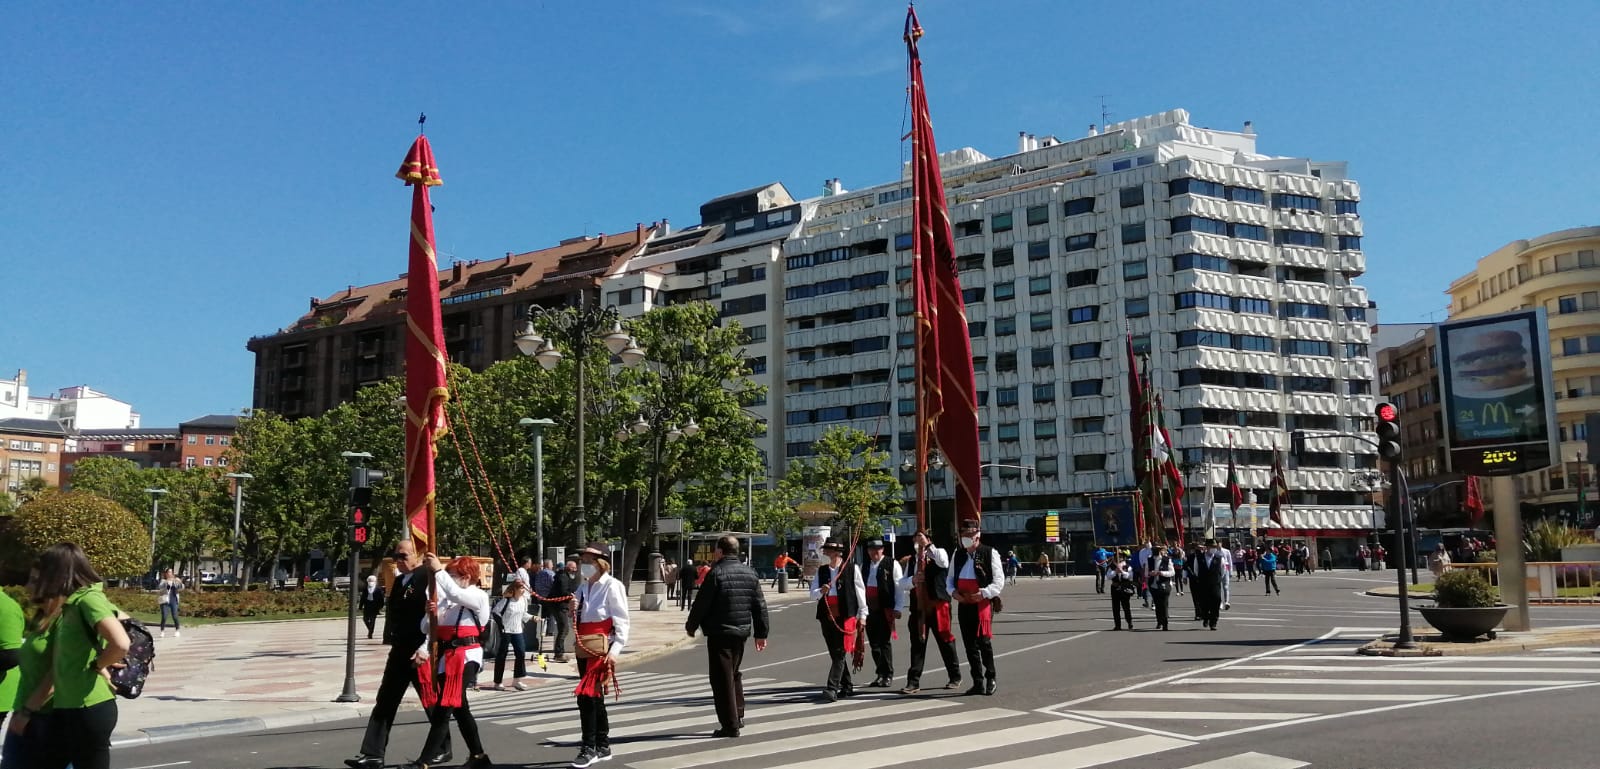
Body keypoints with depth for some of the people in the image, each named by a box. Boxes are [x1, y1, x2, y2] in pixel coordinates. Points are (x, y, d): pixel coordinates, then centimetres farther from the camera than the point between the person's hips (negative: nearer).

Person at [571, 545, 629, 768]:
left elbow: (621, 621, -12)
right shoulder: (583, 585, 12)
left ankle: (589, 748, -3)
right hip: (584, 647, 8)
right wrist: (573, 609, -2)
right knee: (594, 697, 14)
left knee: (586, 696, -12)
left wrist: (614, 651, -18)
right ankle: (603, 747, 24)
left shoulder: (612, 586, -10)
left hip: (601, 647, -8)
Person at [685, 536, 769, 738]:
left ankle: (730, 725, 0)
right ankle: (738, 716, 26)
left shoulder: (716, 573, -12)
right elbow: (760, 606, 9)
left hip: (719, 633, -7)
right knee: (734, 674, 22)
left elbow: (701, 604, -12)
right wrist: (761, 633, 15)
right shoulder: (750, 573, 7)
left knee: (722, 678, -1)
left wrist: (691, 626, 4)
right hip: (741, 632, 7)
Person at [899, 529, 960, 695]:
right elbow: (902, 583, 11)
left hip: (937, 605, -4)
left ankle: (955, 677, 20)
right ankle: (913, 681, 7)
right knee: (917, 643, 4)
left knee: (945, 641, 5)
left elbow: (943, 561, -25)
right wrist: (912, 580, -11)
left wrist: (926, 545, -23)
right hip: (918, 607, 4)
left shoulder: (938, 553, 1)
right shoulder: (911, 560, 15)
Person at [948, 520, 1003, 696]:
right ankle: (978, 683, 15)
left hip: (983, 603, -5)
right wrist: (953, 592, 0)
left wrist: (983, 593, -19)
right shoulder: (958, 555, 13)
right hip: (963, 604, 6)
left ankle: (990, 678, 8)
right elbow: (950, 579, 20)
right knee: (970, 644, 7)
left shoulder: (990, 553, -4)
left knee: (984, 641, -10)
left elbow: (998, 582, -6)